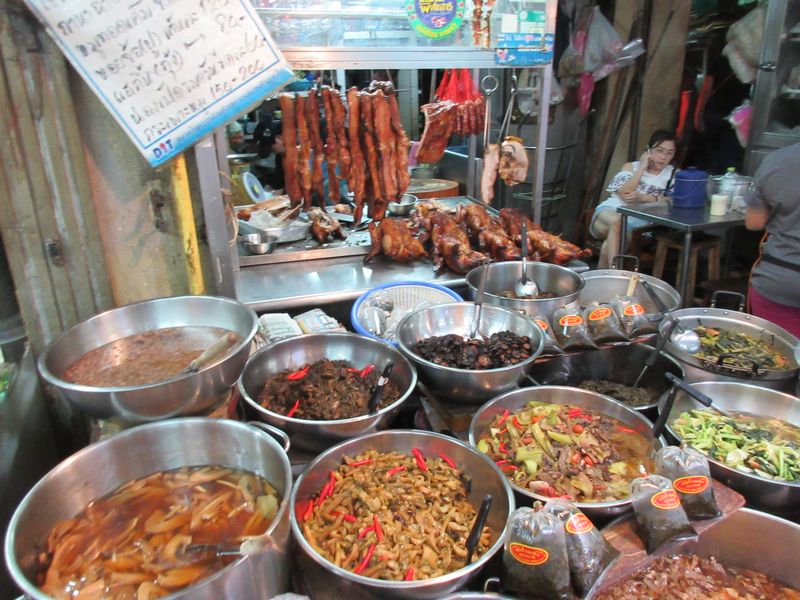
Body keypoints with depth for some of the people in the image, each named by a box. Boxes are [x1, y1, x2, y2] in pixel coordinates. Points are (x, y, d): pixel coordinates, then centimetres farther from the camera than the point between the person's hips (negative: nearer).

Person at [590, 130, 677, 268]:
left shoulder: (673, 174, 14)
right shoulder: (631, 166, 16)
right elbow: (624, 194, -2)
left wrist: (643, 197, -15)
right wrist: (642, 168, 0)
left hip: (639, 221, 0)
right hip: (611, 211, 1)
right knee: (617, 221, -39)